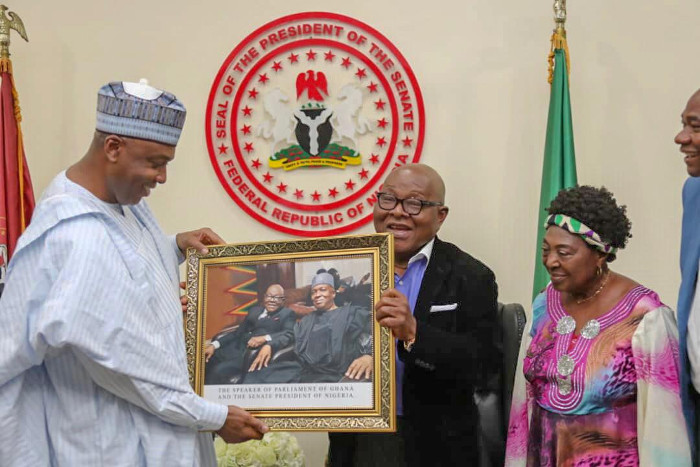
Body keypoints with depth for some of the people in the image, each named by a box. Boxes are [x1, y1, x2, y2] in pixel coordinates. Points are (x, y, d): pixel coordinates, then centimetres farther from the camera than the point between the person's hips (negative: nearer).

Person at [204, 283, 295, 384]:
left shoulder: (287, 314, 9)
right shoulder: (255, 311, 26)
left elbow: (289, 334, -9)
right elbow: (238, 332, 20)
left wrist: (265, 338, -28)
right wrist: (214, 345, 4)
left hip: (256, 354, -6)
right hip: (235, 349, 6)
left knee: (219, 371, -28)